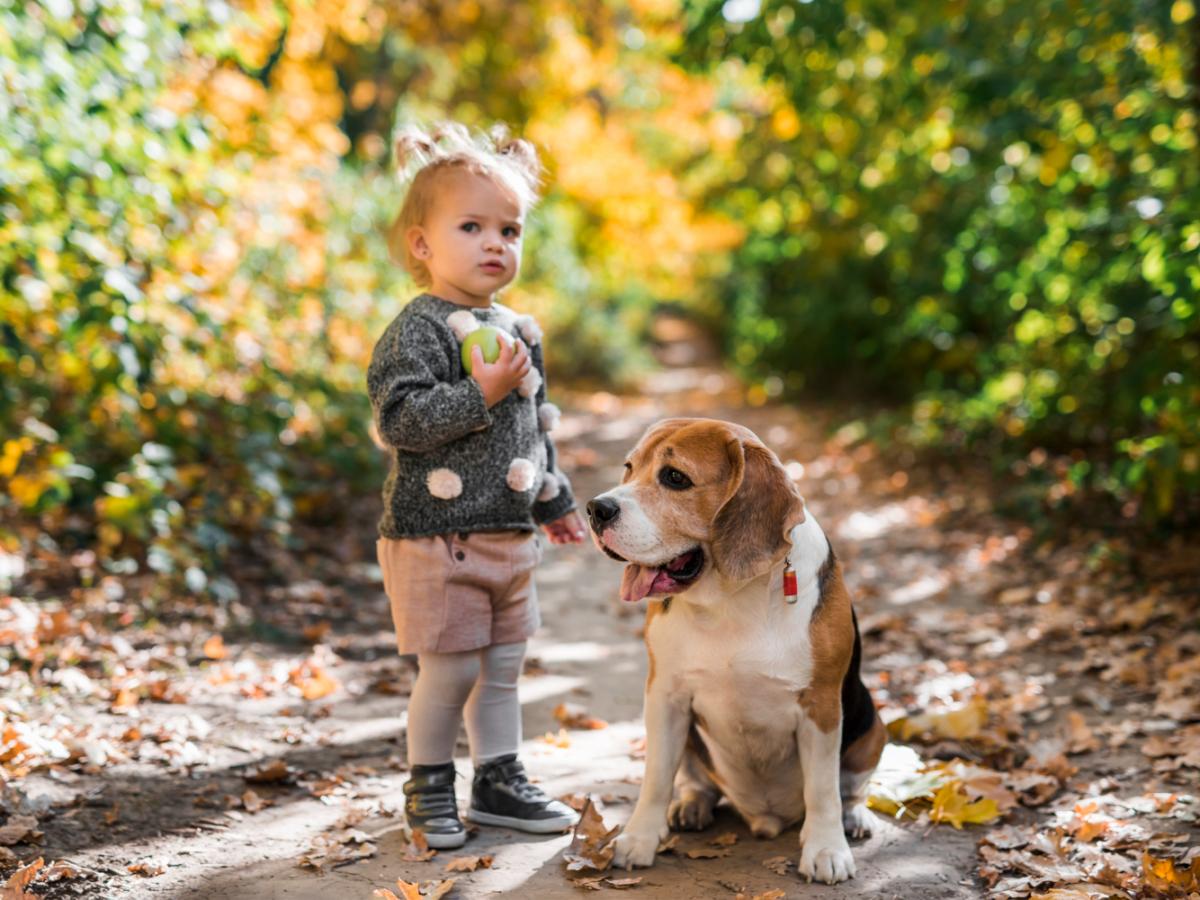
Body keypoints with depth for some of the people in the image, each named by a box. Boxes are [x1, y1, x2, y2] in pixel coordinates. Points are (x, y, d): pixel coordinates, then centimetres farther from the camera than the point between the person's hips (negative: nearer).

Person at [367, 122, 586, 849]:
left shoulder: (520, 331, 13)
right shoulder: (419, 328, -11)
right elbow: (398, 418, -21)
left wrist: (555, 501, 26)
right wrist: (480, 393, -26)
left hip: (509, 534, 8)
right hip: (438, 533, -7)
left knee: (504, 665, 15)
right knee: (450, 669, -1)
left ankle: (500, 781, 28)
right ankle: (429, 789, 17)